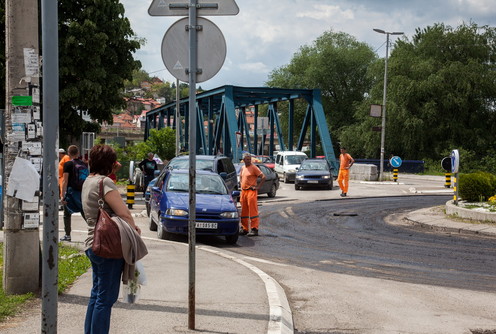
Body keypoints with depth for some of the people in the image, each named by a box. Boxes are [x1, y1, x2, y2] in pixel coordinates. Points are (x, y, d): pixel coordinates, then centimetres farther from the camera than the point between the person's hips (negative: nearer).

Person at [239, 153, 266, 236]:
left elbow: (263, 177, -12)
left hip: (251, 191, -7)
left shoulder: (254, 168, -8)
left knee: (253, 211, -8)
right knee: (243, 211, 10)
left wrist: (258, 187, -13)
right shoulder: (242, 168, 13)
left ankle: (254, 229, -7)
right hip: (243, 191, 7)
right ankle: (244, 229, 18)